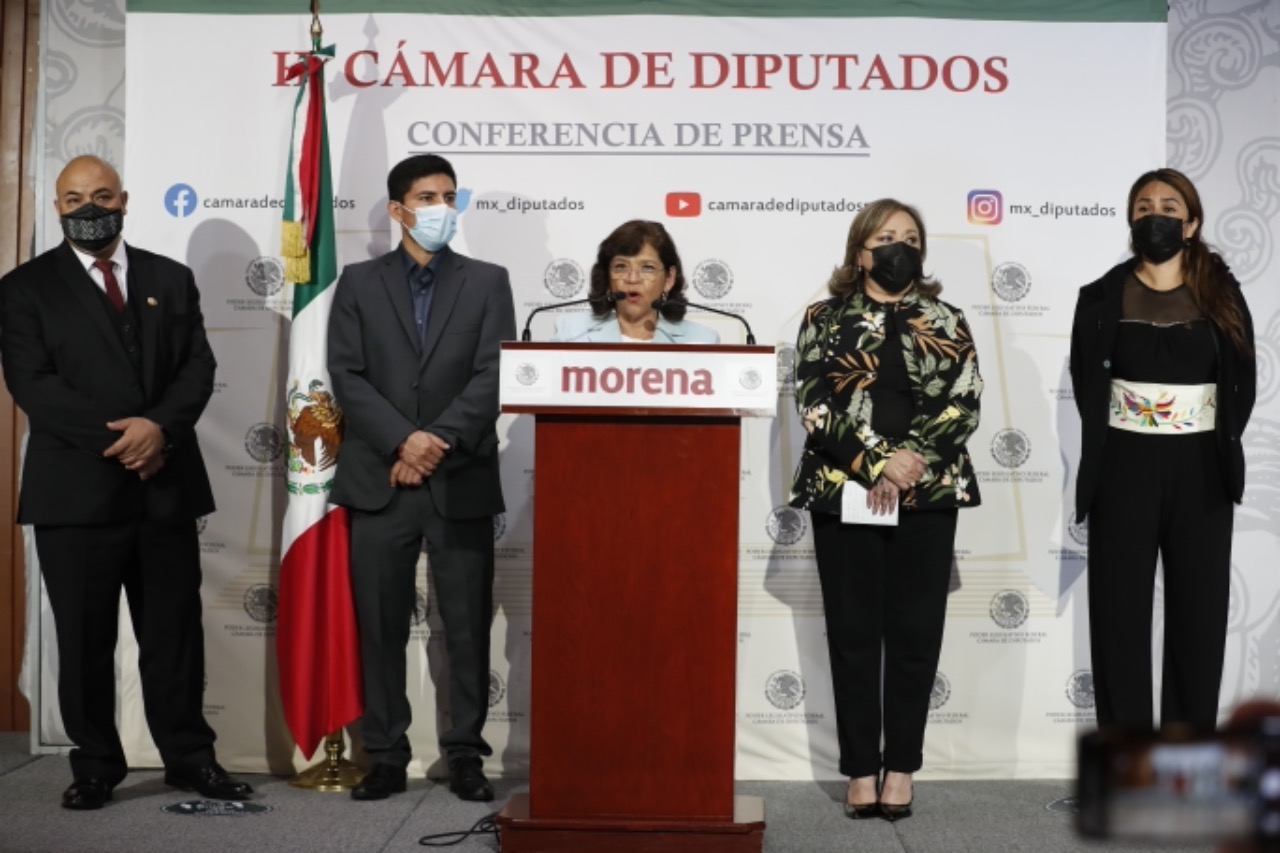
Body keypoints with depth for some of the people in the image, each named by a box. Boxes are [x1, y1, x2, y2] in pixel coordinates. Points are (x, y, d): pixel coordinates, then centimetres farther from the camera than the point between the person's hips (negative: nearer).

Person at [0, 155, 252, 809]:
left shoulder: (172, 279, 12)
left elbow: (198, 366, 4)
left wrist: (160, 426, -15)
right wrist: (116, 439, -16)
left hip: (167, 485, 2)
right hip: (76, 488, -2)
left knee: (175, 632, 7)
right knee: (85, 638, 5)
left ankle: (189, 758, 17)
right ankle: (95, 765, 17)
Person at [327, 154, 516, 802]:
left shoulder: (487, 281, 8)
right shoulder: (359, 283, 9)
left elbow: (494, 375, -2)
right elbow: (346, 376, 0)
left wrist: (440, 440, -13)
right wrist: (402, 440, -13)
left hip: (462, 481, 0)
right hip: (378, 480, 1)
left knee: (468, 626, 3)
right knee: (380, 627, 4)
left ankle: (466, 755, 13)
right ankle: (385, 756, 14)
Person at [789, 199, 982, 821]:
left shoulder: (946, 322, 9)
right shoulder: (825, 320, 6)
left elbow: (963, 407, -1)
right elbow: (814, 405, -5)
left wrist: (909, 461, -14)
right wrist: (877, 463, -14)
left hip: (928, 495, 1)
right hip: (843, 494, -1)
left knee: (914, 634, 3)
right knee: (853, 634, 2)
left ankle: (901, 767, 12)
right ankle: (860, 769, 10)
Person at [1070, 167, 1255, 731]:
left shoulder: (1222, 296, 5)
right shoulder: (1103, 298, 2)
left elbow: (1242, 382, 7)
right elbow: (1087, 385, 3)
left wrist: (1219, 445, 0)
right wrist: (1105, 451, -2)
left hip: (1201, 469, 1)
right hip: (1124, 468, -1)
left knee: (1199, 608, 4)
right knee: (1121, 609, 1)